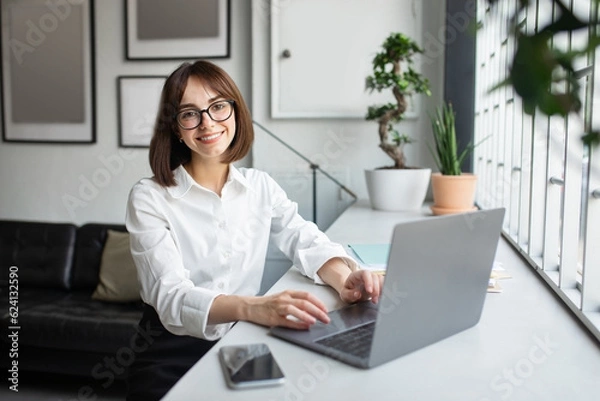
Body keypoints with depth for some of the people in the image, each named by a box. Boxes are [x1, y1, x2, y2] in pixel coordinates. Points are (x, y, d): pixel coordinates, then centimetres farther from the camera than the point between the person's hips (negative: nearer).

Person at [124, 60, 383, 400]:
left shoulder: (261, 186, 5)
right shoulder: (149, 199, -8)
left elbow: (307, 241, -5)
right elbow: (170, 295, -21)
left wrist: (344, 277, -29)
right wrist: (253, 307, -40)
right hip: (173, 356, -3)